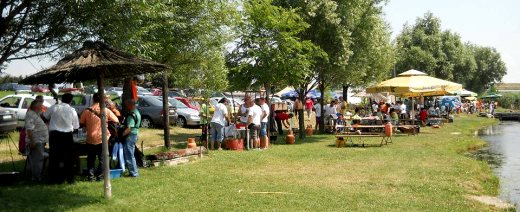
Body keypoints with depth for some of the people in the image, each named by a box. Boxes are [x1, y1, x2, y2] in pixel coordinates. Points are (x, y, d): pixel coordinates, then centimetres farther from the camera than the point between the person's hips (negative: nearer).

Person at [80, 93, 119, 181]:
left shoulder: (87, 111, -4)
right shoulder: (106, 111, -6)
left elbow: (81, 124, 0)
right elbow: (116, 121, -2)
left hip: (91, 139, 1)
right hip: (102, 139, -1)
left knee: (91, 159, 13)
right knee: (102, 159, 9)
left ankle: (91, 176, 11)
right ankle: (100, 175, 7)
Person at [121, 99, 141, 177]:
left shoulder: (132, 115, -20)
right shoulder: (136, 112, 12)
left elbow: (129, 128, -26)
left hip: (130, 136, -10)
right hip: (135, 134, 11)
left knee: (129, 155, -3)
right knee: (130, 154, 19)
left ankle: (134, 173, 1)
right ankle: (134, 171, 25)